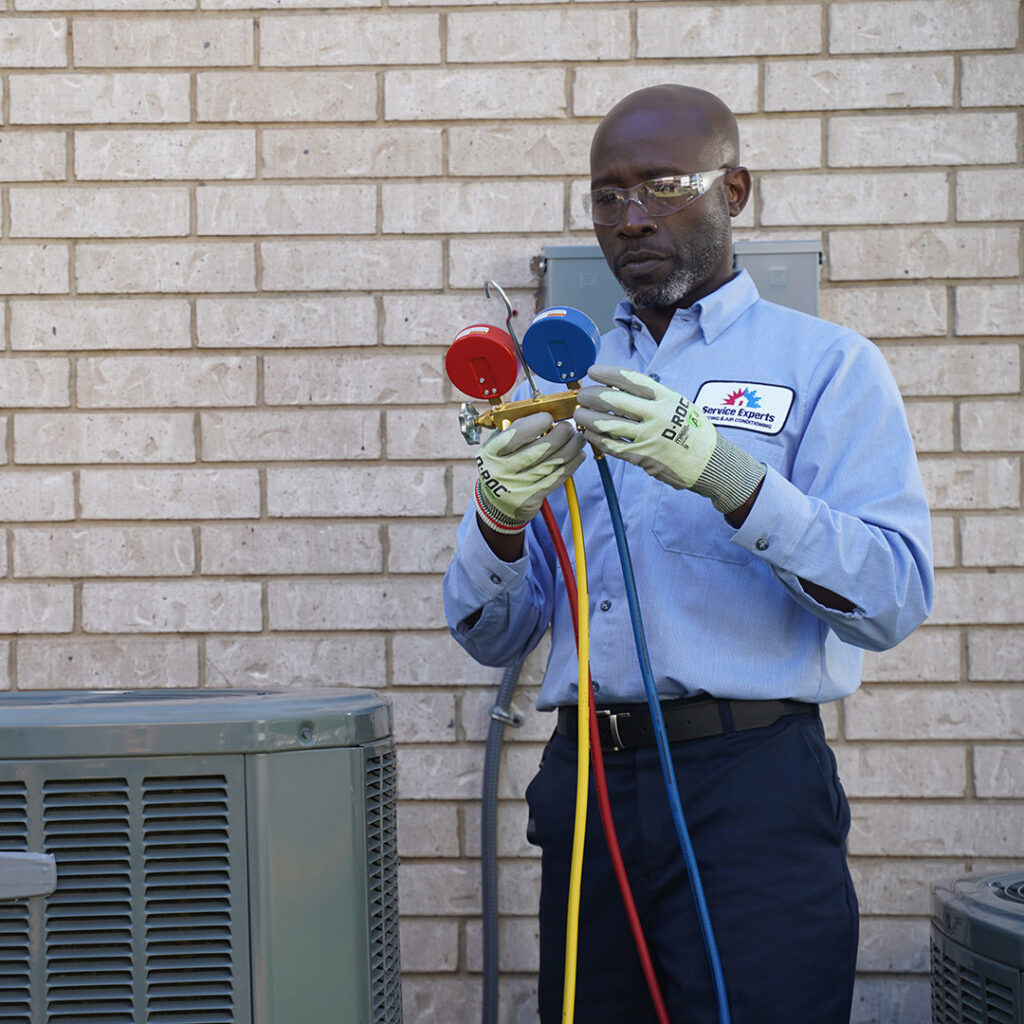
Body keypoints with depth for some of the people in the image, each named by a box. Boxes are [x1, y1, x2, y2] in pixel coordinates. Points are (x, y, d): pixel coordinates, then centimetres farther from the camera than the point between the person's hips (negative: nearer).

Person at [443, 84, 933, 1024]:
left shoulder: (825, 365, 3)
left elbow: (894, 599, -12)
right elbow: (492, 637, 12)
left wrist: (726, 475, -24)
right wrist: (501, 516, -10)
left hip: (749, 784, -4)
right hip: (586, 783, 4)